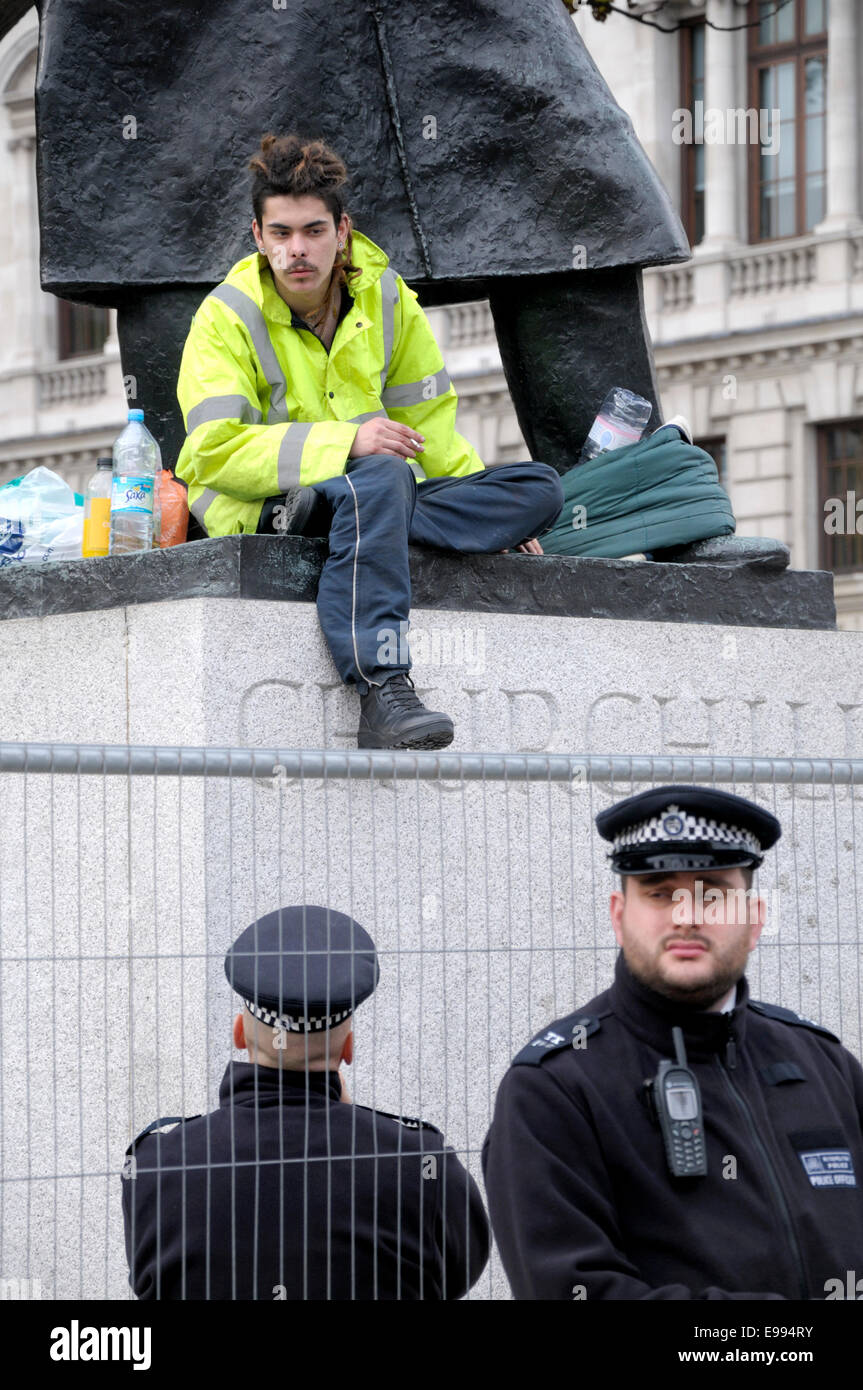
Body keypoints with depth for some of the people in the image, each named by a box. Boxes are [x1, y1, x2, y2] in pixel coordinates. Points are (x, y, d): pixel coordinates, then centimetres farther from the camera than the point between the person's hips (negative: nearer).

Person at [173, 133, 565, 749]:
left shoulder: (385, 297, 6)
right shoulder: (227, 317, -8)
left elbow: (429, 426, 14)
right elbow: (216, 451, -20)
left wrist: (495, 513, 1)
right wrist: (345, 443, -29)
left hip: (373, 500, 6)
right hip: (259, 508, -6)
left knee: (541, 488, -13)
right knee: (382, 478, -37)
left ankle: (315, 518, -30)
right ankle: (384, 693, -48)